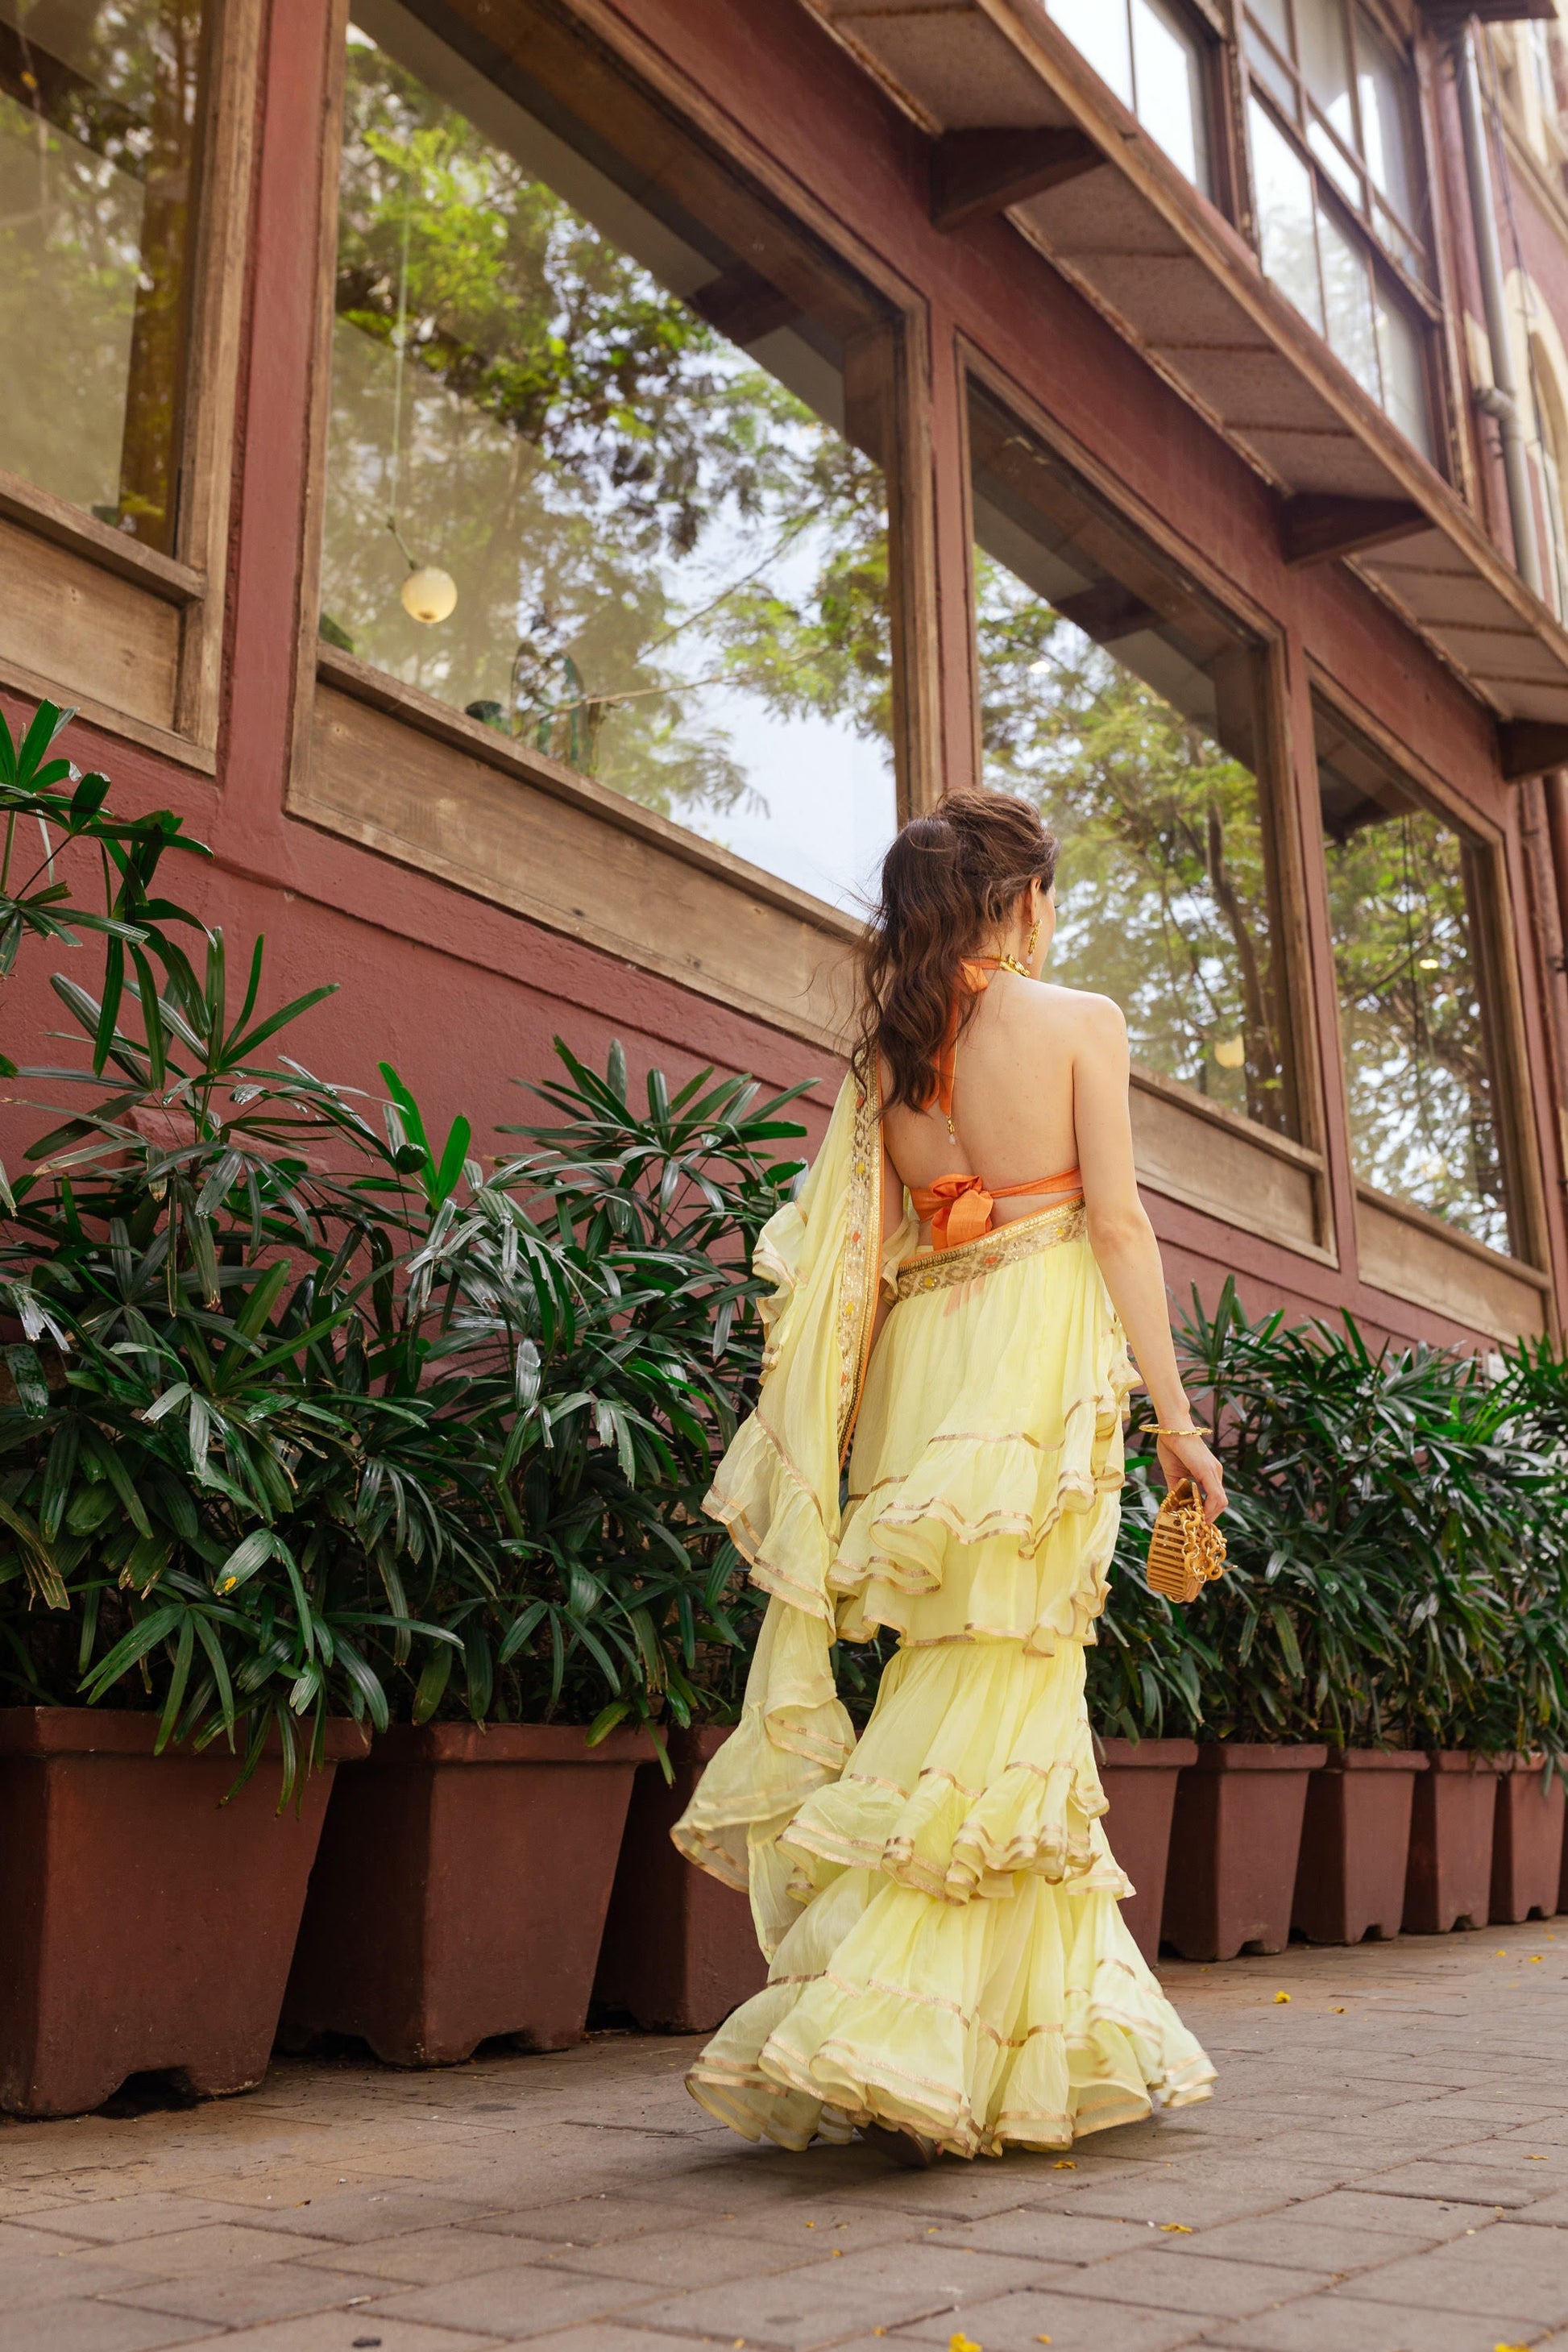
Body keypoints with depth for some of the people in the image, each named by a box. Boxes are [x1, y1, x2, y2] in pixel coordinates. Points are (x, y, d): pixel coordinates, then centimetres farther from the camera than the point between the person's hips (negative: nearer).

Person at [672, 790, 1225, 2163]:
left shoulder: (889, 1053, 11)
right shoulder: (1080, 1022, -1)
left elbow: (849, 1262, 6)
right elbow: (1117, 1220, -6)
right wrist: (1175, 1414, -4)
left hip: (919, 1367, 5)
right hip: (1040, 1361, -5)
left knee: (974, 1683, 11)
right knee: (998, 1701, -3)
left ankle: (1069, 2032, 20)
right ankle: (881, 2038, -10)